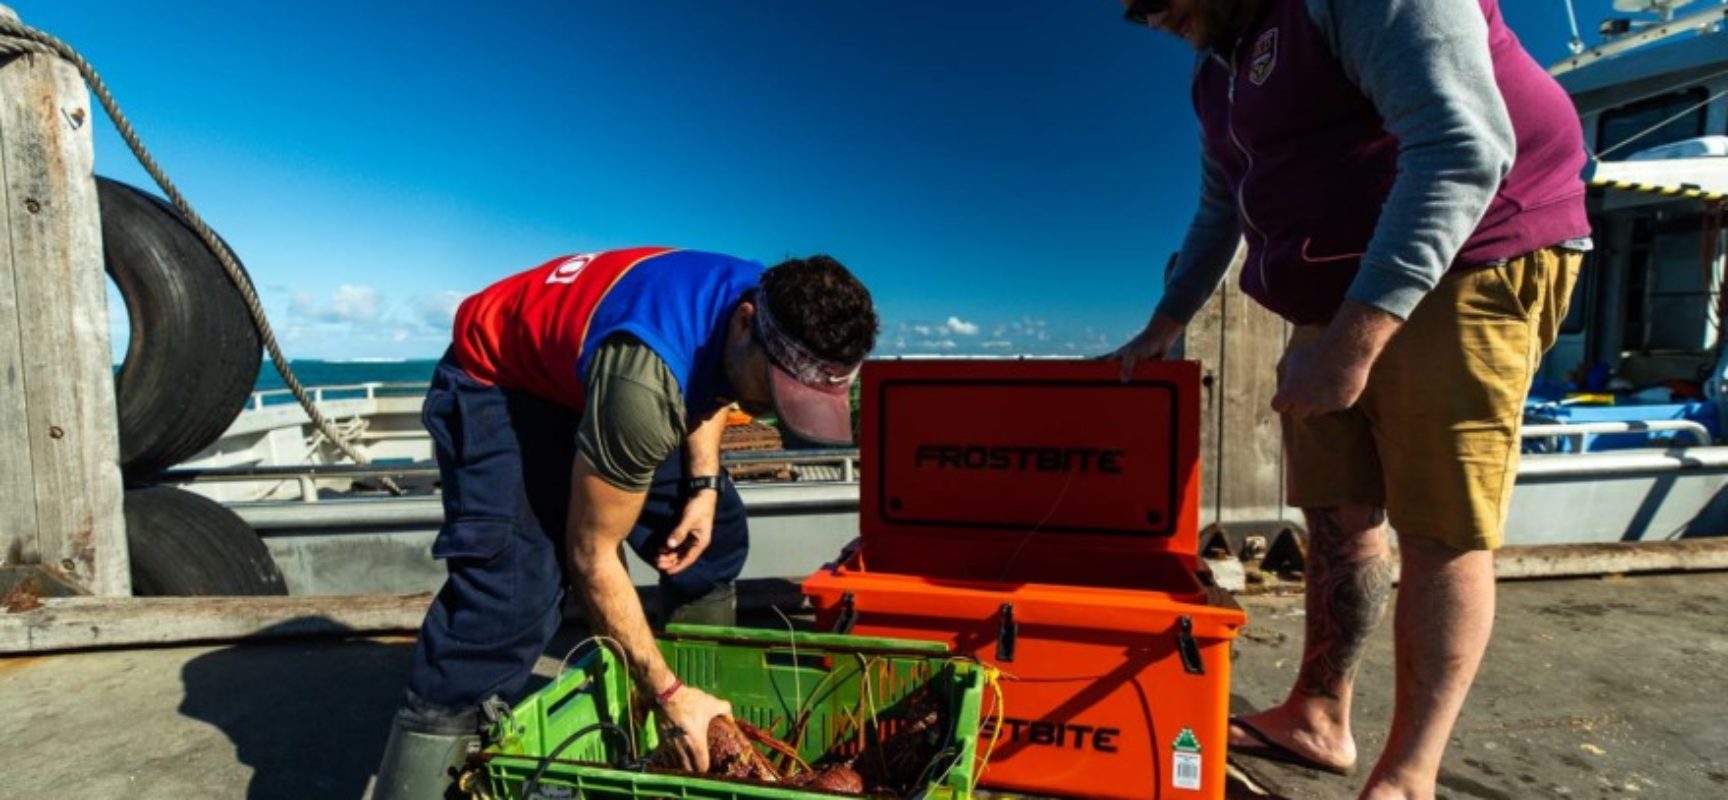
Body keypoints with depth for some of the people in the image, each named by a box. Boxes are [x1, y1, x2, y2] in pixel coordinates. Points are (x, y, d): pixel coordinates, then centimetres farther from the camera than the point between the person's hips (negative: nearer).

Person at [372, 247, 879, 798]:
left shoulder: (773, 307, -19)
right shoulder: (644, 381, -43)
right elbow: (590, 557, -31)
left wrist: (704, 483, -7)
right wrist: (668, 694, -25)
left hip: (587, 366, 7)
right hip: (494, 379, -7)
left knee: (716, 536, 6)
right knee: (510, 589, -27)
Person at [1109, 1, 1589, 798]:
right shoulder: (1219, 68, 14)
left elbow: (1464, 147, -26)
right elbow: (1218, 213, 25)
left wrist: (1353, 337, -33)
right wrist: (1163, 325, 26)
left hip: (1466, 270, -8)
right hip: (1337, 302, 9)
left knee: (1442, 530, -6)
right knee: (1338, 516, 9)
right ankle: (1318, 718, 21)